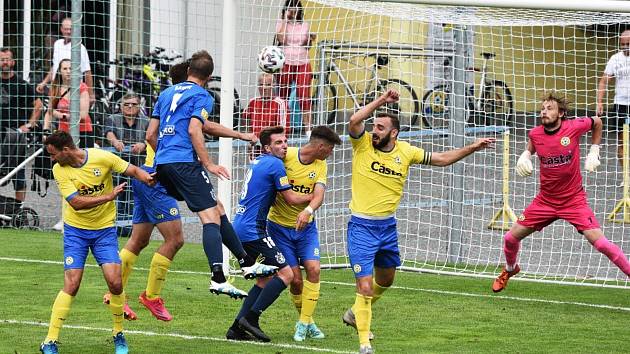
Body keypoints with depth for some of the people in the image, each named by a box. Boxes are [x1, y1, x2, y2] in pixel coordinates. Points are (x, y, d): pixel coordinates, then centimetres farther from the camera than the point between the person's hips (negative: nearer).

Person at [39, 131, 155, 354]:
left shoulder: (102, 158, -12)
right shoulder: (59, 170, -10)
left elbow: (133, 170, -3)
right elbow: (76, 202, -18)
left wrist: (146, 178, -25)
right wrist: (108, 197, -26)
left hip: (104, 229, 0)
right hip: (75, 230, 0)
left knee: (115, 283, -10)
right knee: (71, 285, -9)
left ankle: (119, 335, 12)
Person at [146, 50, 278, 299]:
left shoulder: (167, 94, 22)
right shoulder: (201, 96, 0)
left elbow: (151, 135, 20)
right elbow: (194, 130, -14)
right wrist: (208, 164, -12)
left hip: (162, 164, 8)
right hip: (185, 162, -8)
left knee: (217, 210, 15)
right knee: (211, 217, -13)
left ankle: (247, 263, 16)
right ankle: (218, 279, -28)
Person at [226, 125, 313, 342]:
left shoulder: (259, 162, 18)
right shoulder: (275, 164, -10)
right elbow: (291, 199, -7)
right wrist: (312, 196, 11)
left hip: (241, 227, 10)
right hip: (253, 230, -10)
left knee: (266, 278, 15)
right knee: (285, 274, -10)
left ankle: (237, 328, 9)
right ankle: (250, 318, -14)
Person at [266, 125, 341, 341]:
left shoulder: (321, 166, 1)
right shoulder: (286, 156, -12)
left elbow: (319, 195, -14)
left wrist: (308, 211, -34)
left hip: (306, 226, 4)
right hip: (280, 225, -4)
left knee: (313, 269, -13)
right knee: (295, 279, -7)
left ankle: (304, 323, -3)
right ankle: (305, 321, 13)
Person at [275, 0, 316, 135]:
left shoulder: (304, 25, 9)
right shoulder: (281, 24, 2)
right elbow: (282, 40, -16)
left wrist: (310, 40, -7)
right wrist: (285, 19, -10)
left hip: (302, 64, 1)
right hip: (285, 64, -1)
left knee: (304, 97, -7)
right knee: (283, 98, 2)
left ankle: (308, 128, -10)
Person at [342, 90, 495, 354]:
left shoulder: (405, 151, 1)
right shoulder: (363, 145, -10)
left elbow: (441, 159, 11)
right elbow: (355, 121, -30)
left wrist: (471, 148, 5)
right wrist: (381, 101, -28)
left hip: (388, 226, 6)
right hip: (362, 226, -6)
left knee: (386, 279, 23)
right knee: (365, 287, -12)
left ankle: (356, 314, 49)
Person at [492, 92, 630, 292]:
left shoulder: (574, 127, -16)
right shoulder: (535, 134, -7)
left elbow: (597, 123, 6)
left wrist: (594, 153, 1)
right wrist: (524, 157, -2)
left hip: (574, 199, -3)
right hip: (545, 200, 3)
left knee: (598, 241, -18)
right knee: (511, 237, 5)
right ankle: (510, 269, 36)